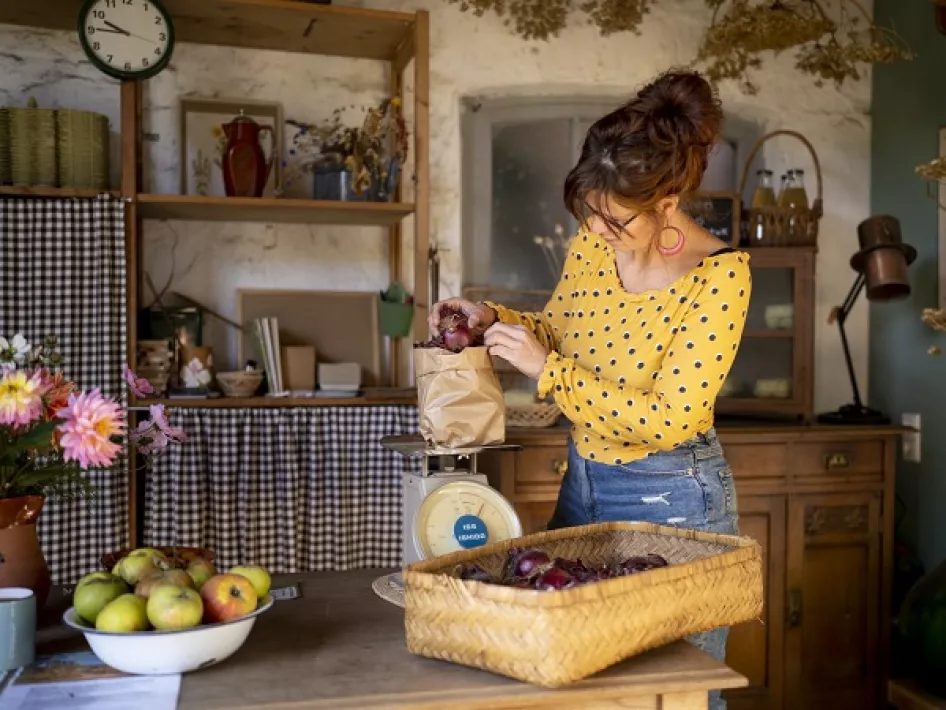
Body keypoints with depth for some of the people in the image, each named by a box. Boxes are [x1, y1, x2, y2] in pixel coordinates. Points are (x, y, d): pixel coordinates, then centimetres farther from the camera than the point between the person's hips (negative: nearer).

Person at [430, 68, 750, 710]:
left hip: (671, 500, -6)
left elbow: (671, 422, -24)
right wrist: (493, 319, -5)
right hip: (584, 482, 6)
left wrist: (548, 369, -25)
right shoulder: (593, 242, -4)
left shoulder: (719, 274, -21)